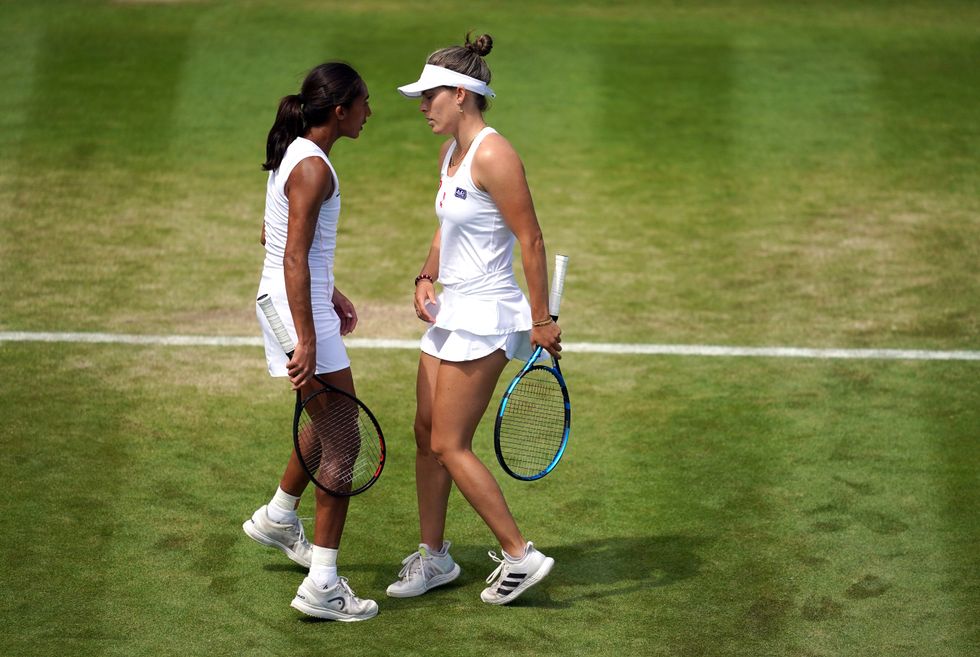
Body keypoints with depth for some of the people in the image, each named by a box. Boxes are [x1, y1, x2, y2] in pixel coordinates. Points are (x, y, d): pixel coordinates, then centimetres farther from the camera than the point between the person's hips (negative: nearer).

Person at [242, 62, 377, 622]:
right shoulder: (313, 167, -20)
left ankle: (279, 517, 46)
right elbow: (294, 259, -24)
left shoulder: (295, 154, 10)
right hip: (298, 308, -10)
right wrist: (307, 341, -26)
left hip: (289, 298, 10)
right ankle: (323, 586, -3)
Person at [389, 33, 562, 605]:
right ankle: (434, 557, 24)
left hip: (485, 317, -9)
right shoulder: (450, 154, 11)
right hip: (452, 314, 9)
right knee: (427, 435, 12)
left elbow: (531, 239, -18)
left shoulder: (493, 155, -18)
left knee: (450, 446, -6)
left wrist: (541, 320, -17)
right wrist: (427, 279, 8)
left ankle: (520, 555, 3)